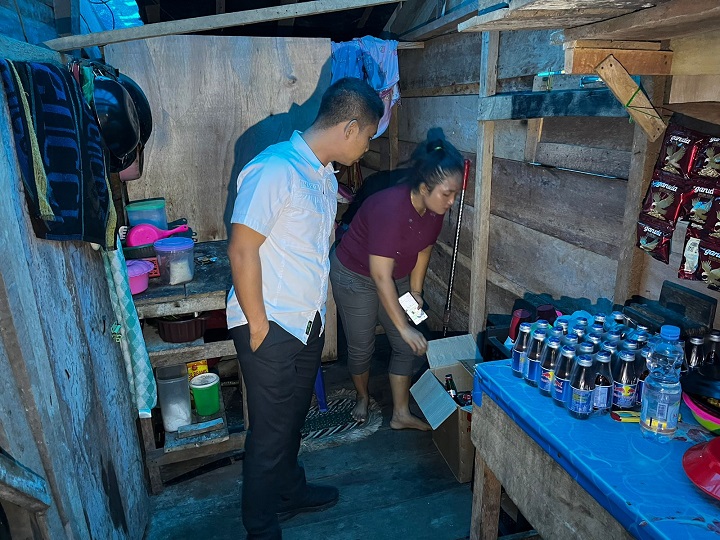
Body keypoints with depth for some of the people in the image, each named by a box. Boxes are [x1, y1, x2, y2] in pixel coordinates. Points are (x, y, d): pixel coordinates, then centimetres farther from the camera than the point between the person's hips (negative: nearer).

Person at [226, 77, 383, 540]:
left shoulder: (325, 175, 8)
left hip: (308, 321, 8)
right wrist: (258, 326, -17)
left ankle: (291, 492, 47)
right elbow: (242, 250, -22)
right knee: (270, 431, 8)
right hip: (271, 327, -8)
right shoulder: (275, 170, -21)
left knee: (293, 417, 25)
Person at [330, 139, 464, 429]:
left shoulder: (434, 209, -13)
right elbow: (380, 276, -34)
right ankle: (362, 396, 39)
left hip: (395, 278, 7)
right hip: (355, 277, -6)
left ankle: (401, 415, 22)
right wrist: (404, 327, -30)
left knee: (405, 347, 6)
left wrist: (415, 290, 0)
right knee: (361, 347, 9)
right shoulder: (390, 209, -36)